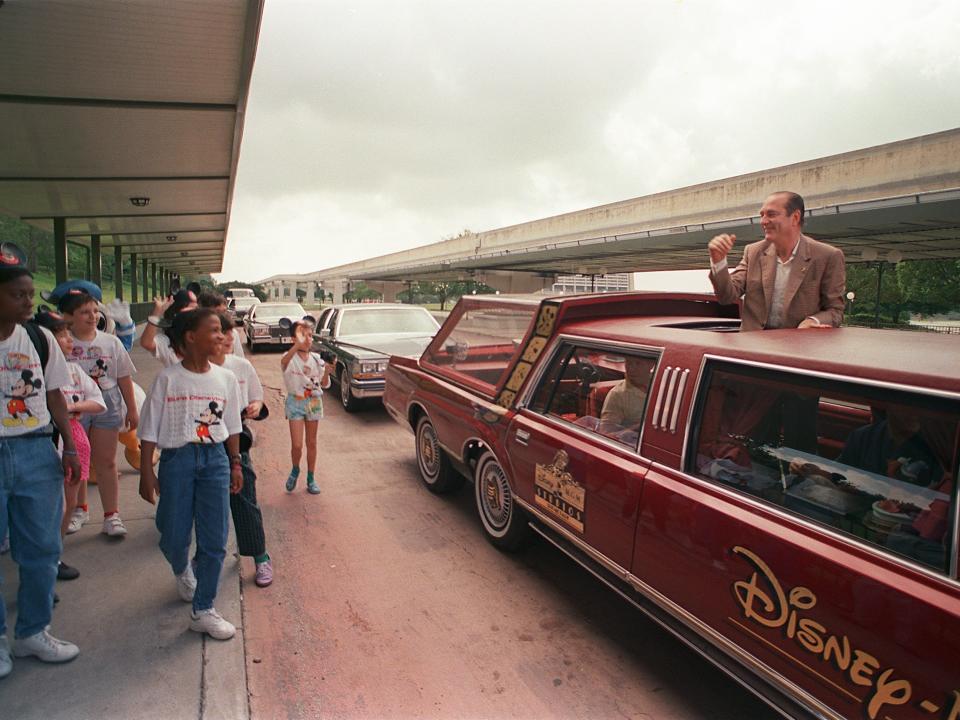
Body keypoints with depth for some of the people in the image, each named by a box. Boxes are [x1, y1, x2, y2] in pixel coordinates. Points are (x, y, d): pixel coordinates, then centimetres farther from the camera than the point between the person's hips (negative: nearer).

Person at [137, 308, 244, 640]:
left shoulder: (226, 378, 2)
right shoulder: (168, 378, -7)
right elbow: (149, 429, -3)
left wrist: (235, 463, 10)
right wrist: (146, 472, -5)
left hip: (215, 458, 2)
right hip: (177, 459, -2)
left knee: (214, 541, 2)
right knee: (174, 537, 8)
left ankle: (203, 610, 16)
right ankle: (182, 572, 45)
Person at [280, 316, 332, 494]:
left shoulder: (316, 358, 1)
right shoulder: (290, 357, -11)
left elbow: (325, 385, 1)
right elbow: (284, 362, -38)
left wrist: (326, 372, -20)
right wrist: (298, 344, -54)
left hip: (314, 402, 3)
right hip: (295, 402, -3)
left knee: (311, 443, 11)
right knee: (297, 445, -6)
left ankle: (311, 478, 24)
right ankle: (295, 470, 24)